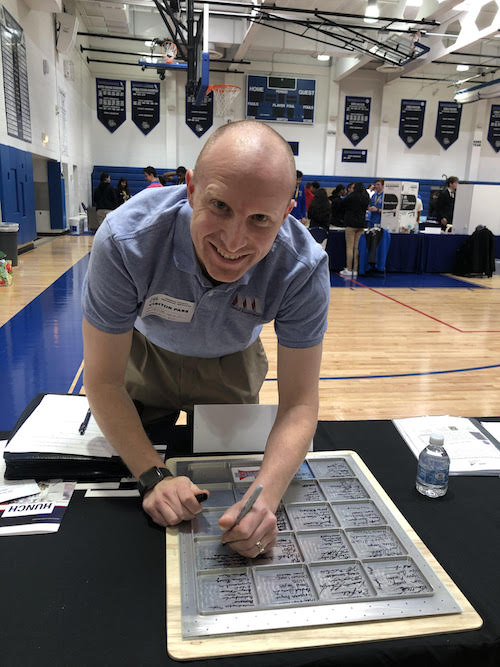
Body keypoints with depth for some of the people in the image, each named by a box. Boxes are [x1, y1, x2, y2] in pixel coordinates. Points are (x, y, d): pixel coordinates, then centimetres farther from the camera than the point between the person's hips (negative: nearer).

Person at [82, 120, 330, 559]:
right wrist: (153, 477, -34)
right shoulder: (126, 241, -39)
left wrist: (266, 495, -44)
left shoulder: (304, 268, -35)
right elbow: (104, 382, -27)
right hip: (145, 354, 0)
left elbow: (298, 403, -28)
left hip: (231, 364, 1)